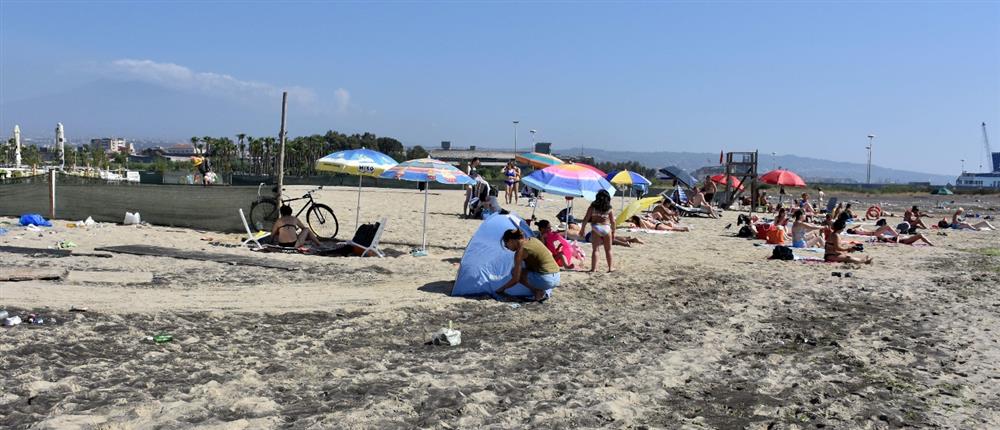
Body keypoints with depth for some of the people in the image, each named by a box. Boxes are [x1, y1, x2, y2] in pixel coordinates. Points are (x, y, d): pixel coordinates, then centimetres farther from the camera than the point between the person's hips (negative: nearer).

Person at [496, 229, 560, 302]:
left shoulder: (520, 250, -10)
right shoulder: (532, 240, 13)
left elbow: (515, 280, -9)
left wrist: (502, 288, 8)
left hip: (545, 280, -9)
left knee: (514, 272, 3)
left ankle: (538, 292, -4)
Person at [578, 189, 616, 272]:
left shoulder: (593, 207, 0)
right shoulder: (609, 209, 2)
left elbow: (586, 219, -2)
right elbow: (613, 222, 1)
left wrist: (582, 228, 7)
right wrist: (613, 232, 10)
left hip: (596, 229, -1)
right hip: (607, 228, 1)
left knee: (595, 249, 3)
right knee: (608, 250, 13)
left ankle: (593, 268, -1)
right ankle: (610, 268, 22)